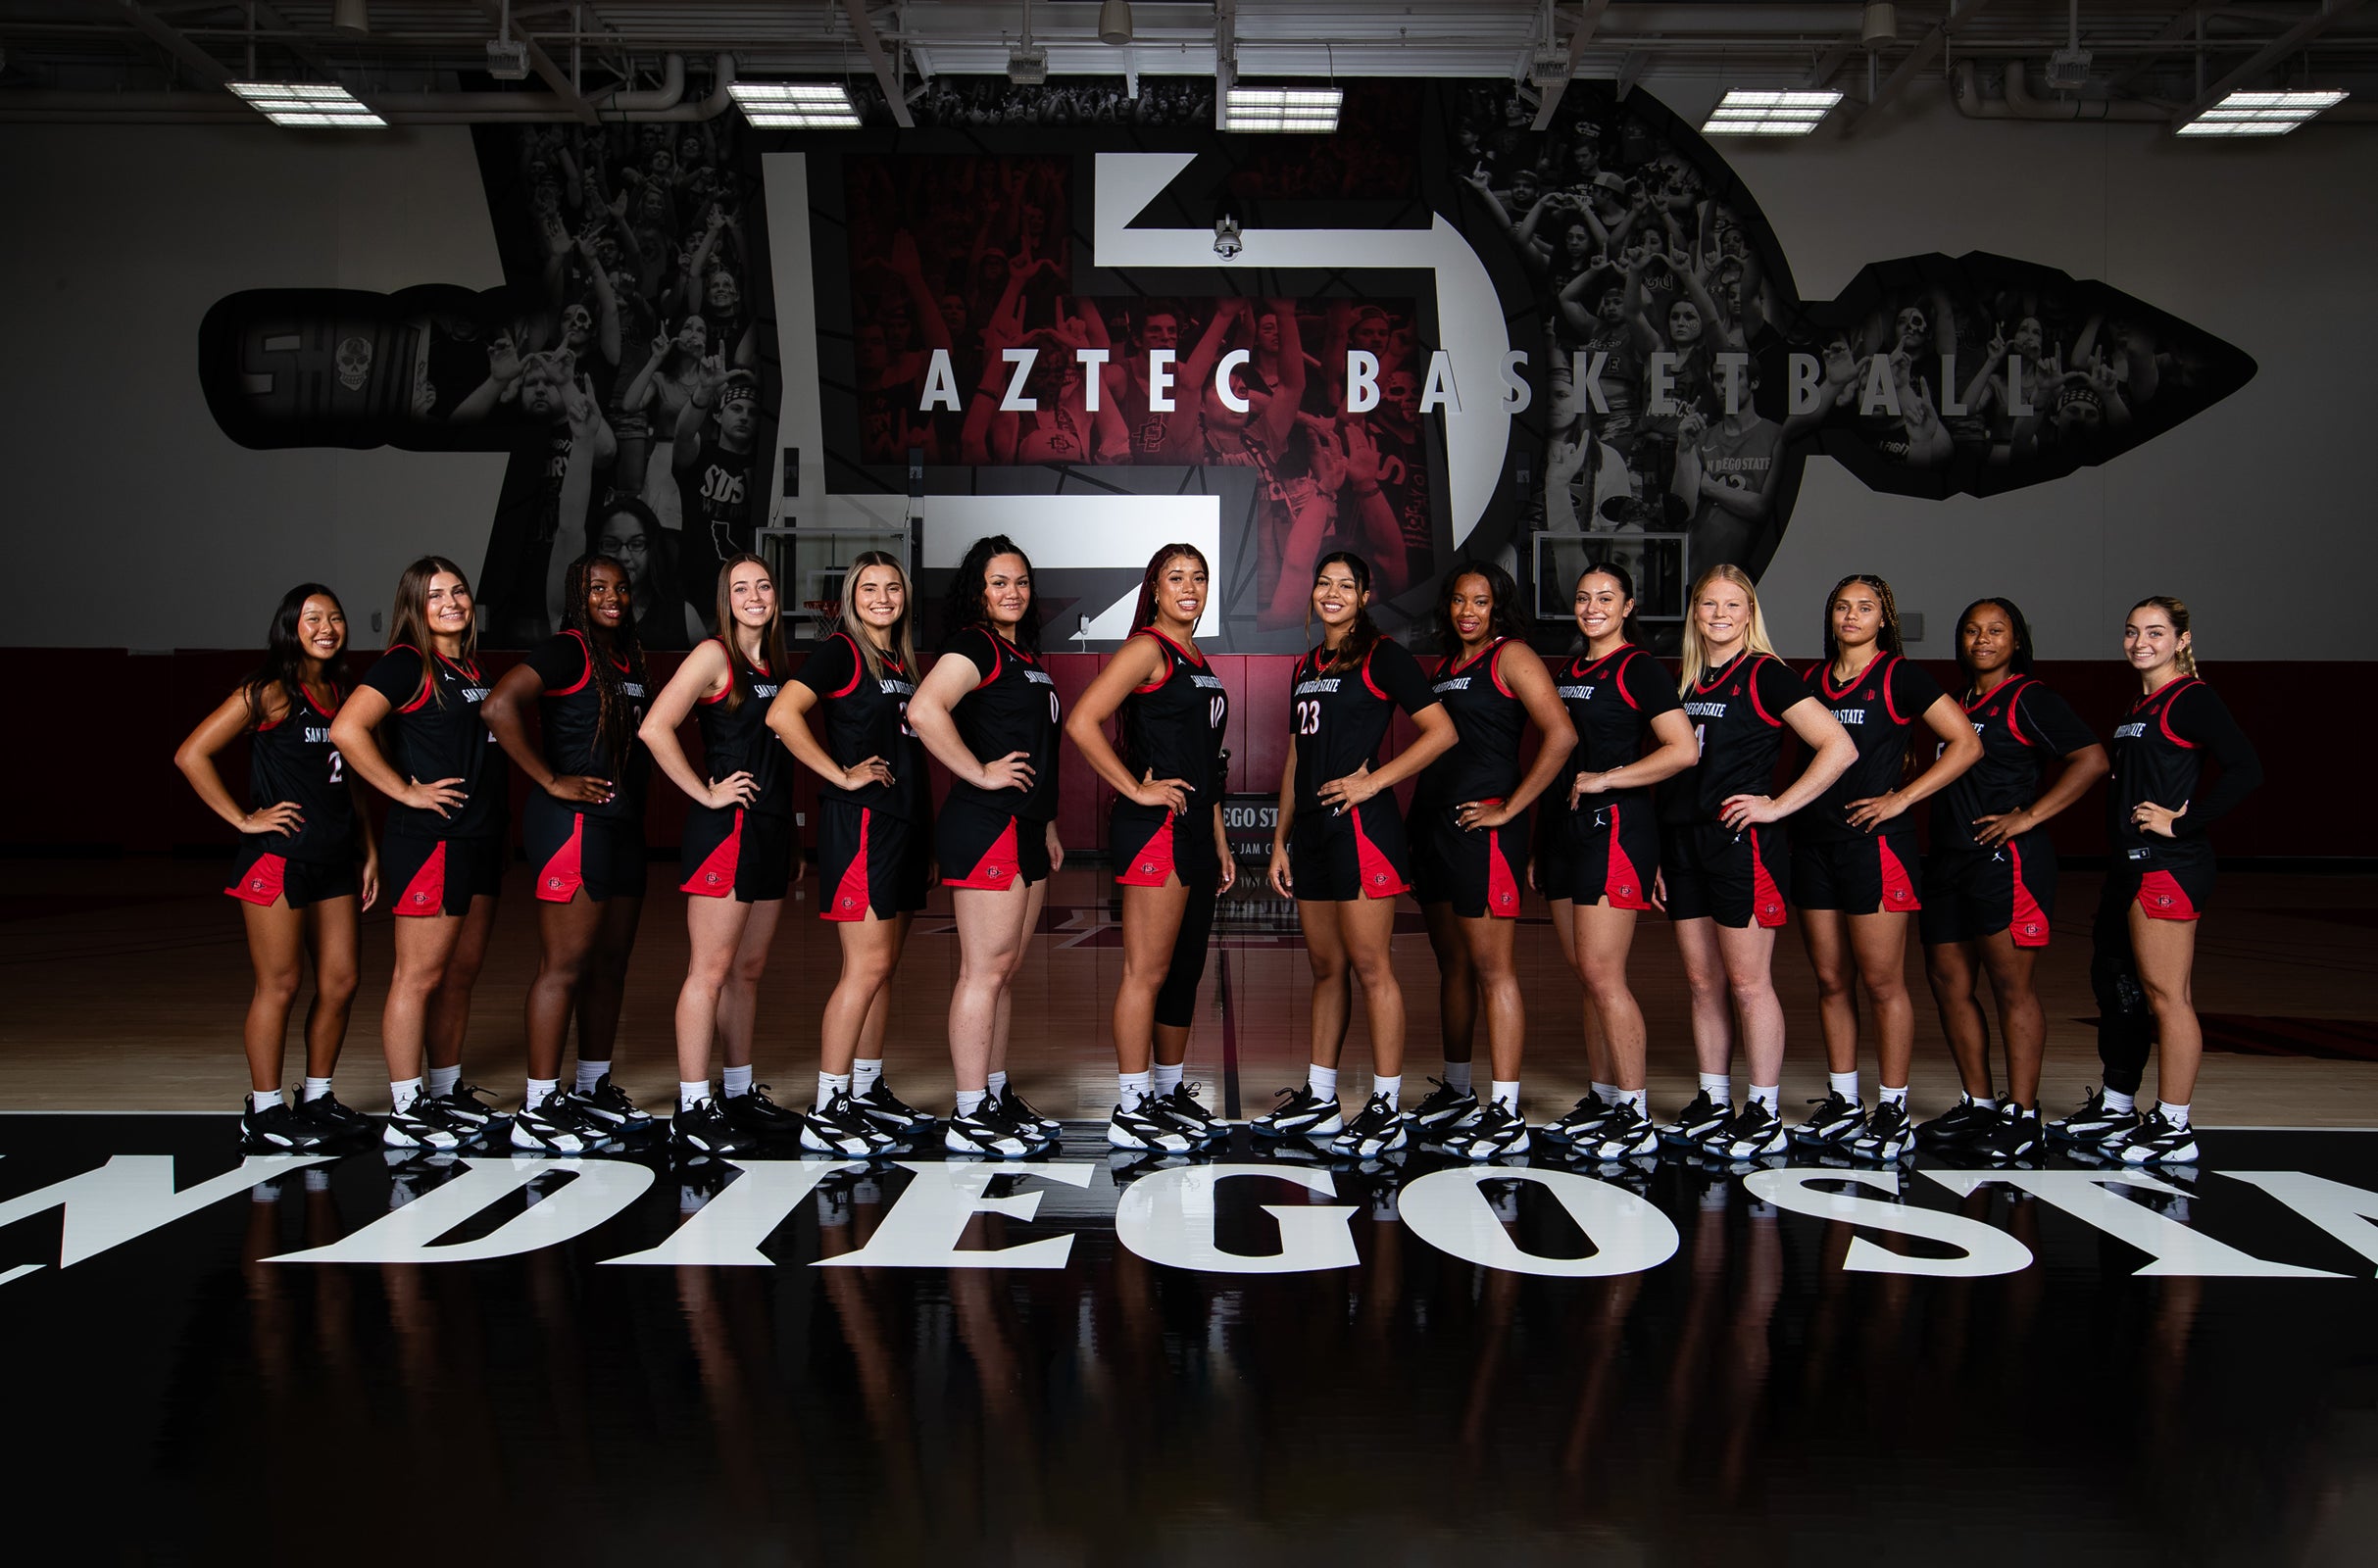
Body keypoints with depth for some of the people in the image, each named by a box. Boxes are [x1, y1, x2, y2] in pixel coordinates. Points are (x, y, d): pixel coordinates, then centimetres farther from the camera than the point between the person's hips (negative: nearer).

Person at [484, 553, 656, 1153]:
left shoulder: (629, 659, 17)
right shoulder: (565, 650, -9)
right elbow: (500, 707, -22)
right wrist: (551, 782, -18)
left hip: (622, 823, 9)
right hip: (573, 825, -9)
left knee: (610, 962, 14)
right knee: (565, 964, -8)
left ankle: (594, 1088, 26)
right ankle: (538, 1109, -3)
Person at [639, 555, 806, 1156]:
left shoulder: (772, 664, 16)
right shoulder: (714, 655, -6)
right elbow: (654, 729, -17)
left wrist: (790, 845, 19)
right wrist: (706, 794, -13)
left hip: (770, 826, 8)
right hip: (726, 828, -8)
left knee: (749, 969, 13)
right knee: (711, 969, -6)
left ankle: (741, 1094, 22)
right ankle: (693, 1110, -1)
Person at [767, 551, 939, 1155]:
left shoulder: (901, 660, 18)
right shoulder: (841, 651, -6)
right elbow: (782, 714, -21)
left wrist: (928, 836, 18)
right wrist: (842, 776, -17)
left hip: (905, 819, 8)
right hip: (861, 820, -8)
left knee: (884, 964, 12)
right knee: (867, 965, -10)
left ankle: (868, 1091, 21)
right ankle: (827, 1113, -6)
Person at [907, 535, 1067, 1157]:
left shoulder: (1025, 653, 20)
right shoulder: (975, 646, -9)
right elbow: (925, 710, -27)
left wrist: (1048, 825, 24)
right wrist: (979, 773, -20)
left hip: (1024, 829, 9)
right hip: (985, 827, -9)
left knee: (1007, 968, 13)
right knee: (985, 971, -7)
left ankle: (997, 1095, 21)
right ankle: (969, 1118, -2)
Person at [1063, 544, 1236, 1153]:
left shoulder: (1198, 662, 20)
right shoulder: (1147, 649, -7)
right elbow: (1081, 723, -19)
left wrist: (1220, 842, 21)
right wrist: (1136, 790, -16)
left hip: (1194, 829, 9)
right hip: (1154, 827, -9)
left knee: (1185, 971, 13)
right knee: (1148, 972, -7)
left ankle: (1171, 1093, 23)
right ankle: (1131, 1110, -1)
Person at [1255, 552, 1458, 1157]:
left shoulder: (1382, 656, -3)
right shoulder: (1305, 668, 18)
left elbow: (1441, 731, -9)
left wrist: (1373, 780, -14)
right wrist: (1280, 839, 16)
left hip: (1360, 824, -7)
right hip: (1311, 829, 7)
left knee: (1370, 966, -6)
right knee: (1325, 967, 12)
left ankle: (1388, 1109, 0)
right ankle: (1318, 1099, 19)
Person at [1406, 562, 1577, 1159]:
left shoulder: (1512, 657, -5)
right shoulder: (1443, 666, 18)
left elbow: (1561, 735, -16)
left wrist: (1510, 809, -15)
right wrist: (1418, 814, 12)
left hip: (1482, 827, -8)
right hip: (1433, 824, 8)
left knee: (1492, 968, -7)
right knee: (1452, 964, 14)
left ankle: (1505, 1115, -5)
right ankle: (1456, 1093, 25)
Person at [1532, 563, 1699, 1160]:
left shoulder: (1638, 669, -5)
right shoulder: (1566, 674, 18)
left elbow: (1684, 750, -15)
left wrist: (1606, 780, -14)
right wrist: (1539, 841, 17)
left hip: (1614, 827, -8)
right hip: (1564, 830, 8)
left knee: (1602, 975, -10)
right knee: (1586, 975, 9)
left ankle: (1636, 1118, -4)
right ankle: (1602, 1099, 17)